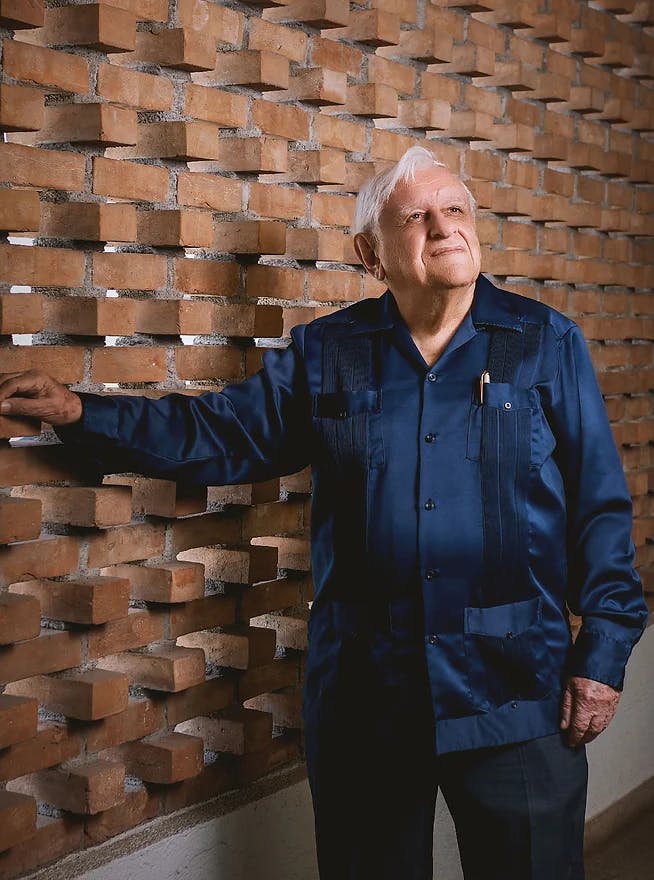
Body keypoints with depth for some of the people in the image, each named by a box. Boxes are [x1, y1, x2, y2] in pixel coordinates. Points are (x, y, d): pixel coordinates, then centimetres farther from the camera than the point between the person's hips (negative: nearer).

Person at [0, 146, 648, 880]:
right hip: (363, 701, 2)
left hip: (517, 697, -1)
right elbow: (220, 435, 9)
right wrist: (80, 413, 0)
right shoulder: (323, 354, 7)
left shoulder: (546, 344, 2)